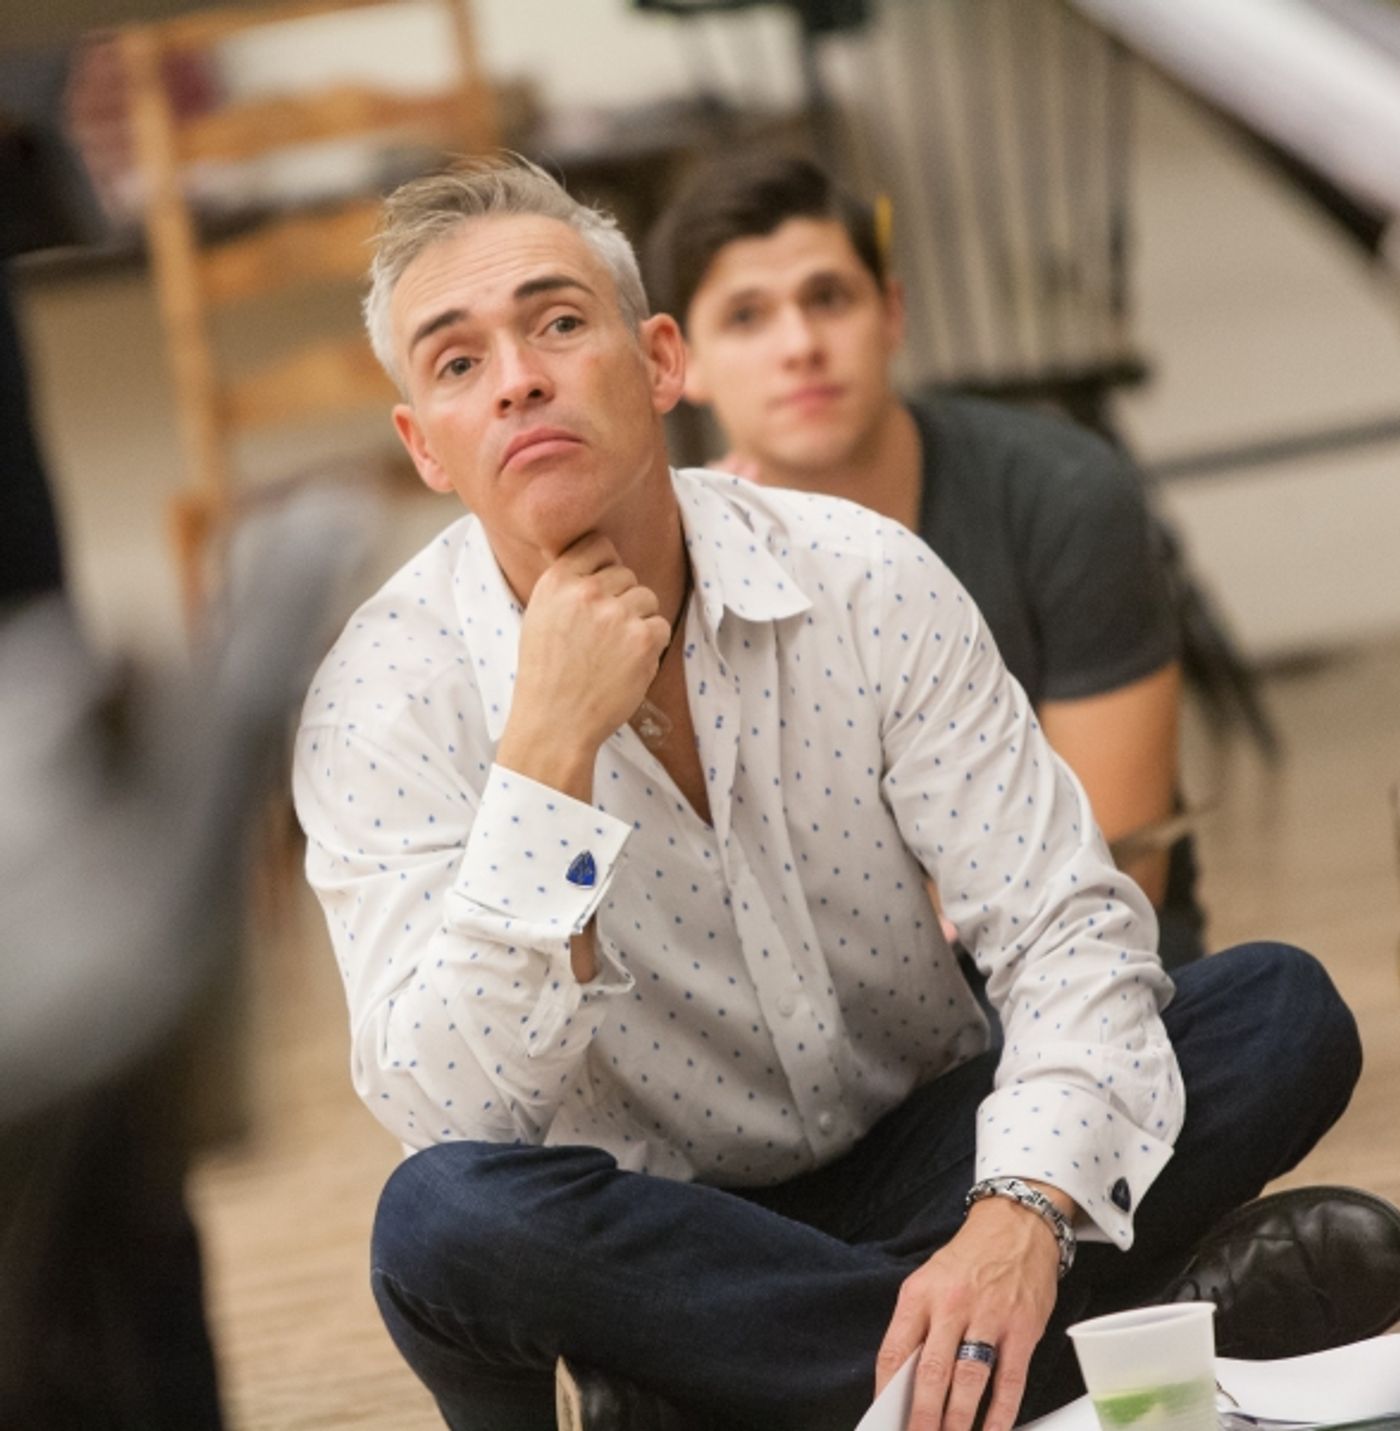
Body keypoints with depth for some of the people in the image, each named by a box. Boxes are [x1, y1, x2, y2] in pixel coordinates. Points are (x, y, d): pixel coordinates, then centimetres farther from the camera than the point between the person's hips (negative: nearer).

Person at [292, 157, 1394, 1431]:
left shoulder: (864, 580, -10)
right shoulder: (386, 696, -15)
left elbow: (1068, 928, -14)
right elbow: (450, 1116, -25)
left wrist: (1024, 1215, -34)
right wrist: (549, 750, -33)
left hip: (918, 1166, 2)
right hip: (654, 1250, -2)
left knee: (1282, 1011, -17)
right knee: (447, 1218, -36)